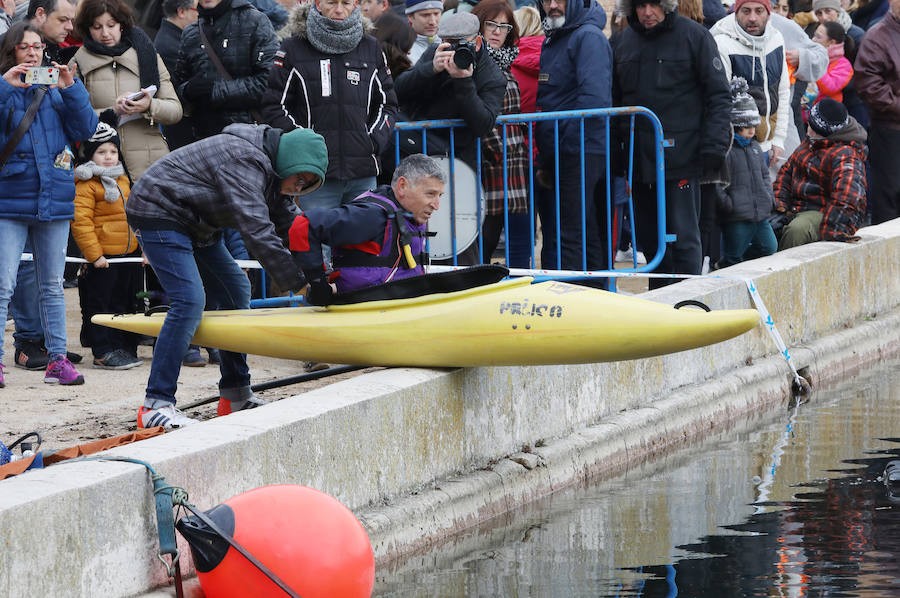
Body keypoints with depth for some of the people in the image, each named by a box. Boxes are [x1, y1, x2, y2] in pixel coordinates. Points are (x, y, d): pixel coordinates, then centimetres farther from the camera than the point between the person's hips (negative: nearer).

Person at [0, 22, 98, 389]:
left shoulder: (55, 90, 10)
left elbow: (85, 129, 2)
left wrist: (71, 88, -10)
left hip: (53, 198, 3)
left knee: (52, 286, 9)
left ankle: (58, 359, 13)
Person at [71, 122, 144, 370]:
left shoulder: (122, 180, 13)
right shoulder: (85, 185, -13)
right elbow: (81, 222, -19)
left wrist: (142, 247, 20)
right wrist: (94, 254, -22)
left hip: (129, 255, 8)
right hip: (103, 259, -8)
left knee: (127, 302, 13)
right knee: (101, 304, -3)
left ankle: (127, 348, 21)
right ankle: (104, 352, 0)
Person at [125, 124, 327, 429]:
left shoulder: (269, 169, 5)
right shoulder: (245, 162, -27)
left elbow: (289, 224, 10)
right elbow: (256, 232, -33)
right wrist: (299, 283, -31)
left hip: (195, 223, 11)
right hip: (158, 212, -11)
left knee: (235, 291, 11)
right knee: (190, 301, -22)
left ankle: (236, 396, 16)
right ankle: (156, 406, -22)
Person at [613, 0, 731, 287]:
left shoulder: (694, 36, -3)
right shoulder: (625, 41, 12)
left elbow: (719, 96, -3)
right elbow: (615, 98, 18)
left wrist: (713, 147, -11)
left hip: (681, 156, -5)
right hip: (639, 158, 5)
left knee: (684, 238, -7)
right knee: (648, 239, 7)